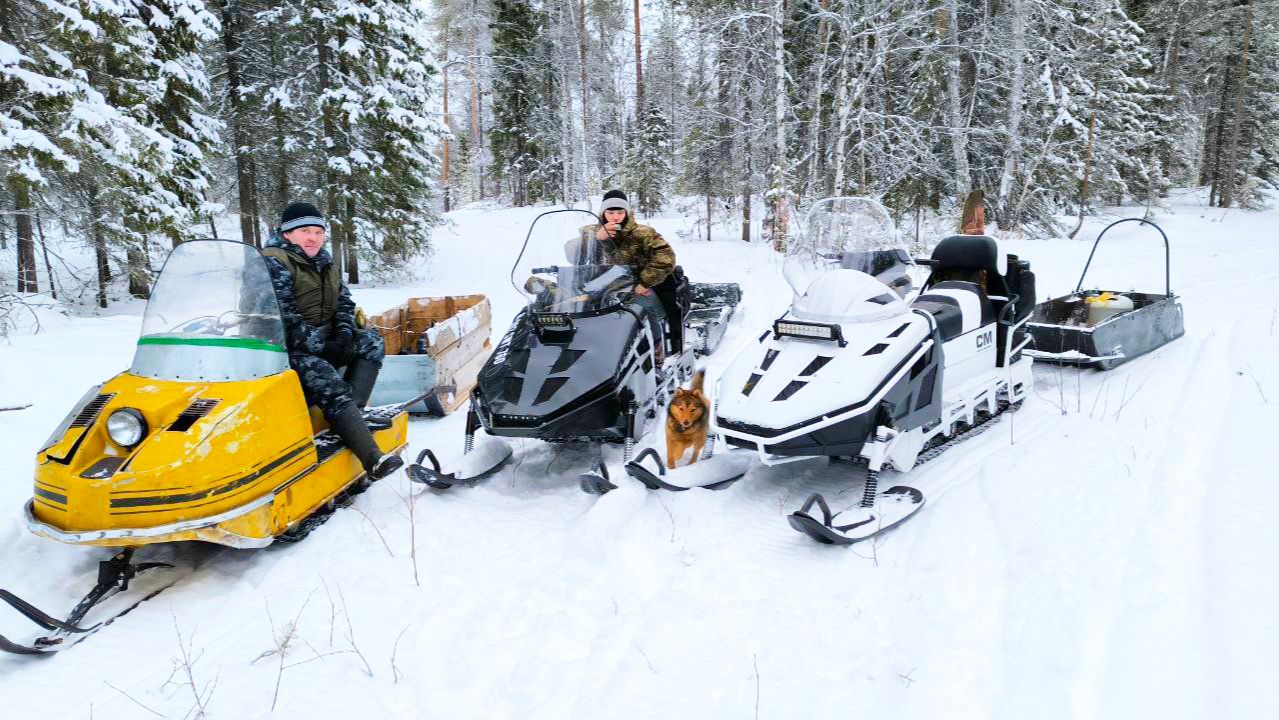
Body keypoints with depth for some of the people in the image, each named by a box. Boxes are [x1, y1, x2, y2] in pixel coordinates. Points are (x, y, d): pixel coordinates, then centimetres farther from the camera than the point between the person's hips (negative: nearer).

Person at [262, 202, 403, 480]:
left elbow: (344, 300, 17)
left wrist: (345, 330, -4)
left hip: (325, 340, 9)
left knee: (372, 342, -12)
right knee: (333, 389, -30)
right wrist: (319, 346, -21)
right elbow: (283, 317, -17)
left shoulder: (324, 261, 17)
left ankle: (349, 413, -25)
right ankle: (373, 460, -43)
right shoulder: (274, 262, -9)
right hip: (291, 349, -8)